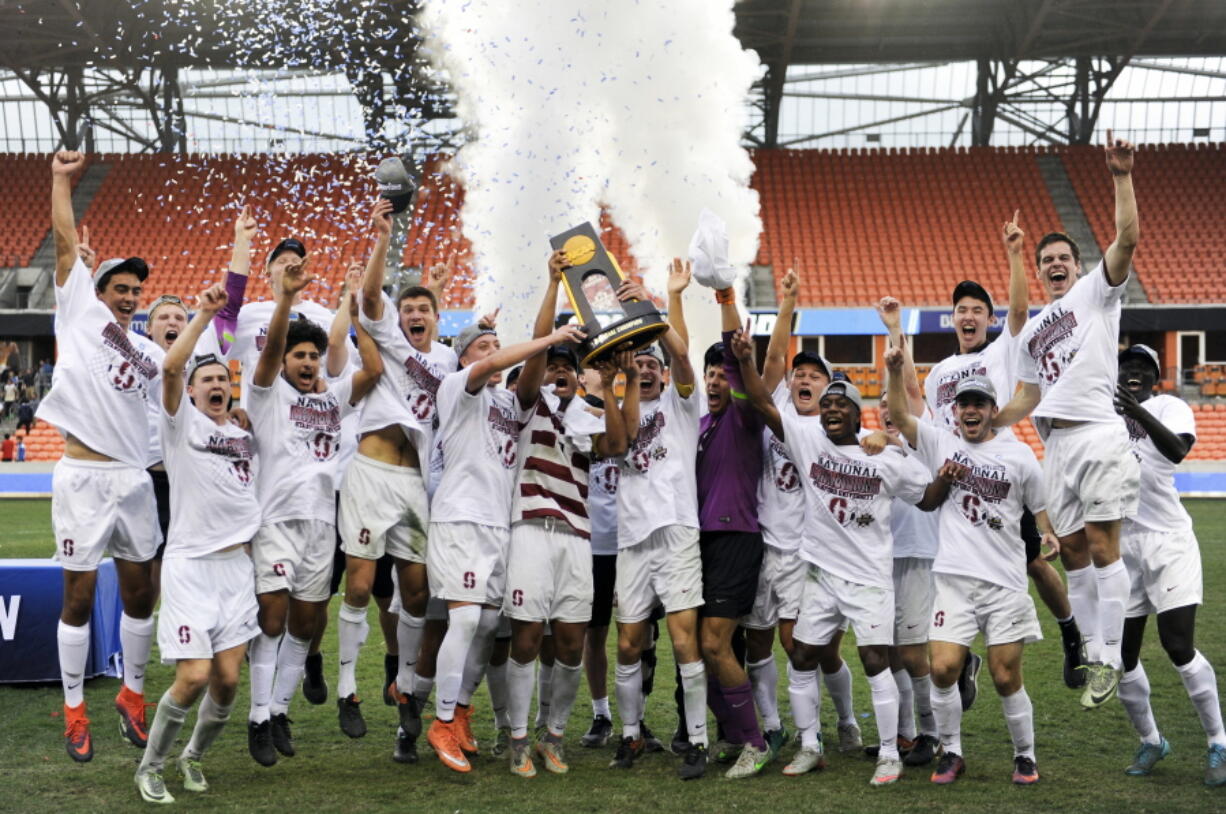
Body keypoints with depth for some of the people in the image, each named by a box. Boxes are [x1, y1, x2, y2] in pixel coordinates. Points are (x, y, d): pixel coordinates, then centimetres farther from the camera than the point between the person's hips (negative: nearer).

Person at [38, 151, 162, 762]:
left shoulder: (150, 354, 16)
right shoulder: (80, 313, 4)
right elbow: (66, 245, 0)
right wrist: (62, 180, 1)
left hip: (134, 478, 5)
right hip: (83, 478, -5)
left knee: (139, 594, 10)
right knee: (79, 597, 2)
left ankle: (132, 696, 26)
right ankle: (74, 711, 14)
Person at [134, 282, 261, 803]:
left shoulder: (246, 435, 17)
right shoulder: (182, 422, 2)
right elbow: (170, 368, -14)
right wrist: (204, 313, -15)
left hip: (238, 563, 5)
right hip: (190, 564, -5)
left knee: (227, 678, 2)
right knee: (194, 676, -13)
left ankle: (194, 756, 27)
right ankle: (150, 766, 9)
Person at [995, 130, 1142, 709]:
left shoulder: (1095, 292, 8)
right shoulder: (1031, 331, 24)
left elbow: (1127, 238, -8)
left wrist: (1122, 177, -15)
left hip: (1098, 437, -6)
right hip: (1056, 444, 6)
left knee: (1101, 546, -8)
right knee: (1072, 552, 6)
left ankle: (1110, 658, -3)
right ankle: (1093, 654, 13)